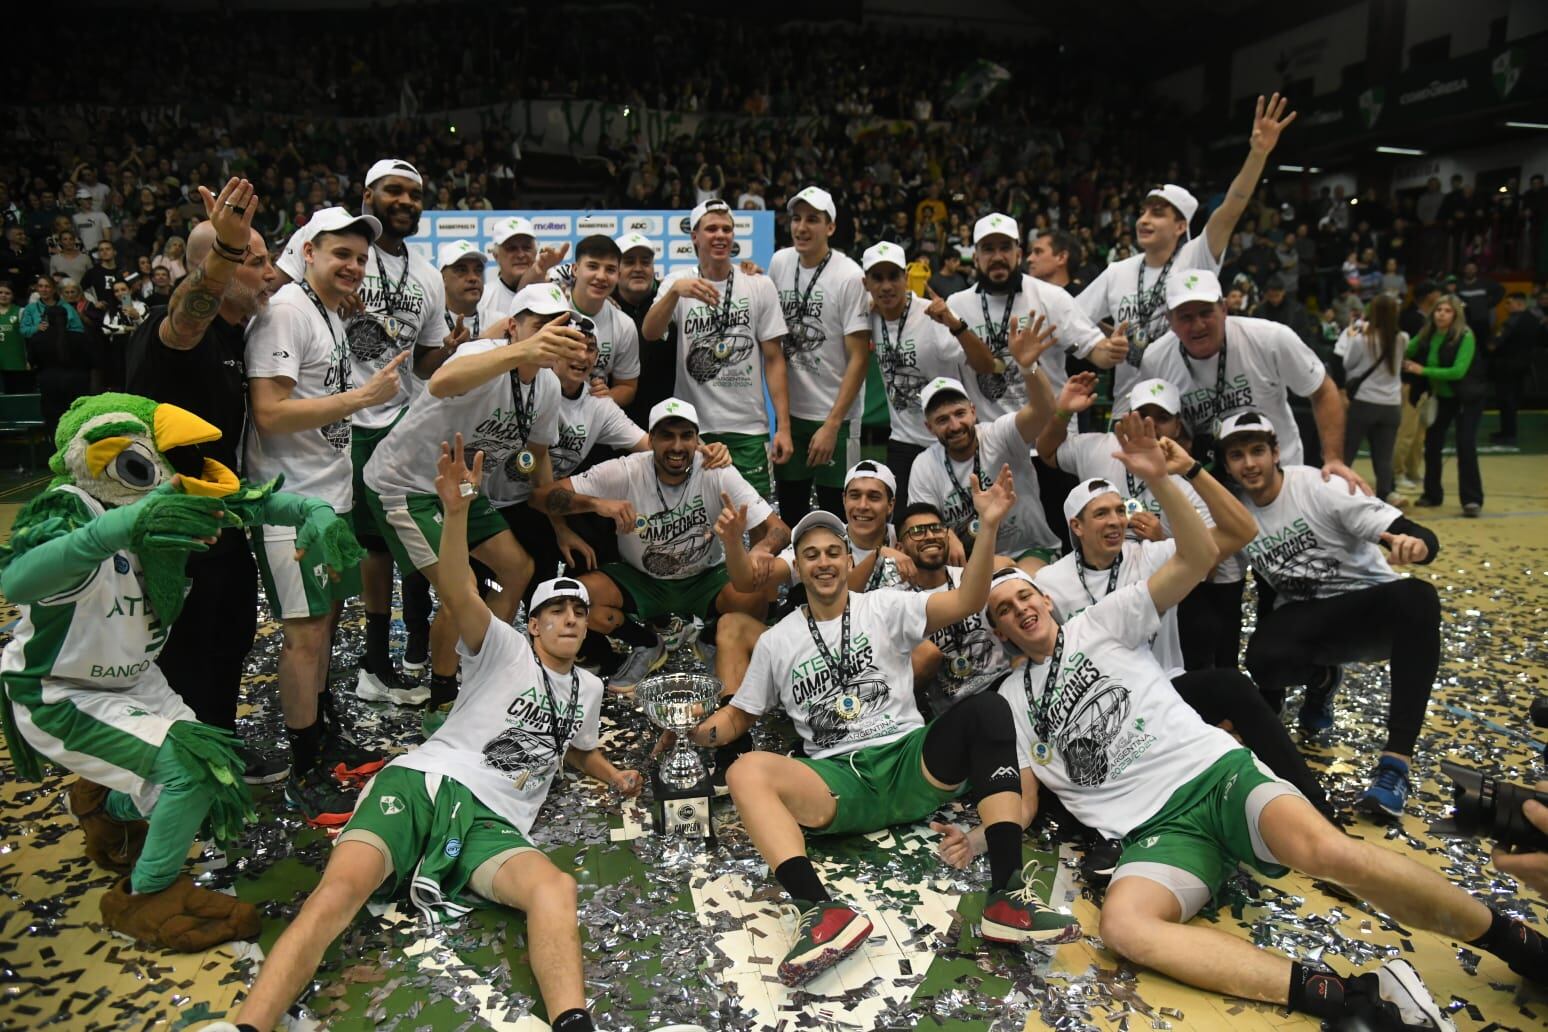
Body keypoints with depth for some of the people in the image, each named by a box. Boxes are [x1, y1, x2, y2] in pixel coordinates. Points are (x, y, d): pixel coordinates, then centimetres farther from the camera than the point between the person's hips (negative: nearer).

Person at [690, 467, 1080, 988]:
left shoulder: (886, 607, 9)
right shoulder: (776, 641, 15)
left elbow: (964, 602, -6)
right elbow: (738, 715, 20)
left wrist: (989, 527, -20)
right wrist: (702, 729, -4)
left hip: (910, 763, 0)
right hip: (836, 782, 0)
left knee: (986, 710, -28)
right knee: (746, 772, -28)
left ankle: (1007, 895, -34)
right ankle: (821, 911, -47)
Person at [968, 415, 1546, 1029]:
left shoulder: (1099, 624, 10)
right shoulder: (1010, 701, 16)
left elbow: (1197, 560, 1)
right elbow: (1024, 800, 15)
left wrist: (1159, 480, -13)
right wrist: (978, 839, -5)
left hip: (1215, 770, -1)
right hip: (1153, 829, 1)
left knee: (1326, 850, -31)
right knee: (1123, 924, -32)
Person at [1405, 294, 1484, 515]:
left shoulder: (1465, 336, -20)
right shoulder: (1426, 335, -5)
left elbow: (1458, 371, -28)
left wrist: (1422, 370, -27)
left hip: (1467, 398, -5)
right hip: (1441, 397, 5)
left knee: (1466, 447, -12)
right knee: (1432, 444, 7)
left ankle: (1472, 499, -5)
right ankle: (1432, 494, 21)